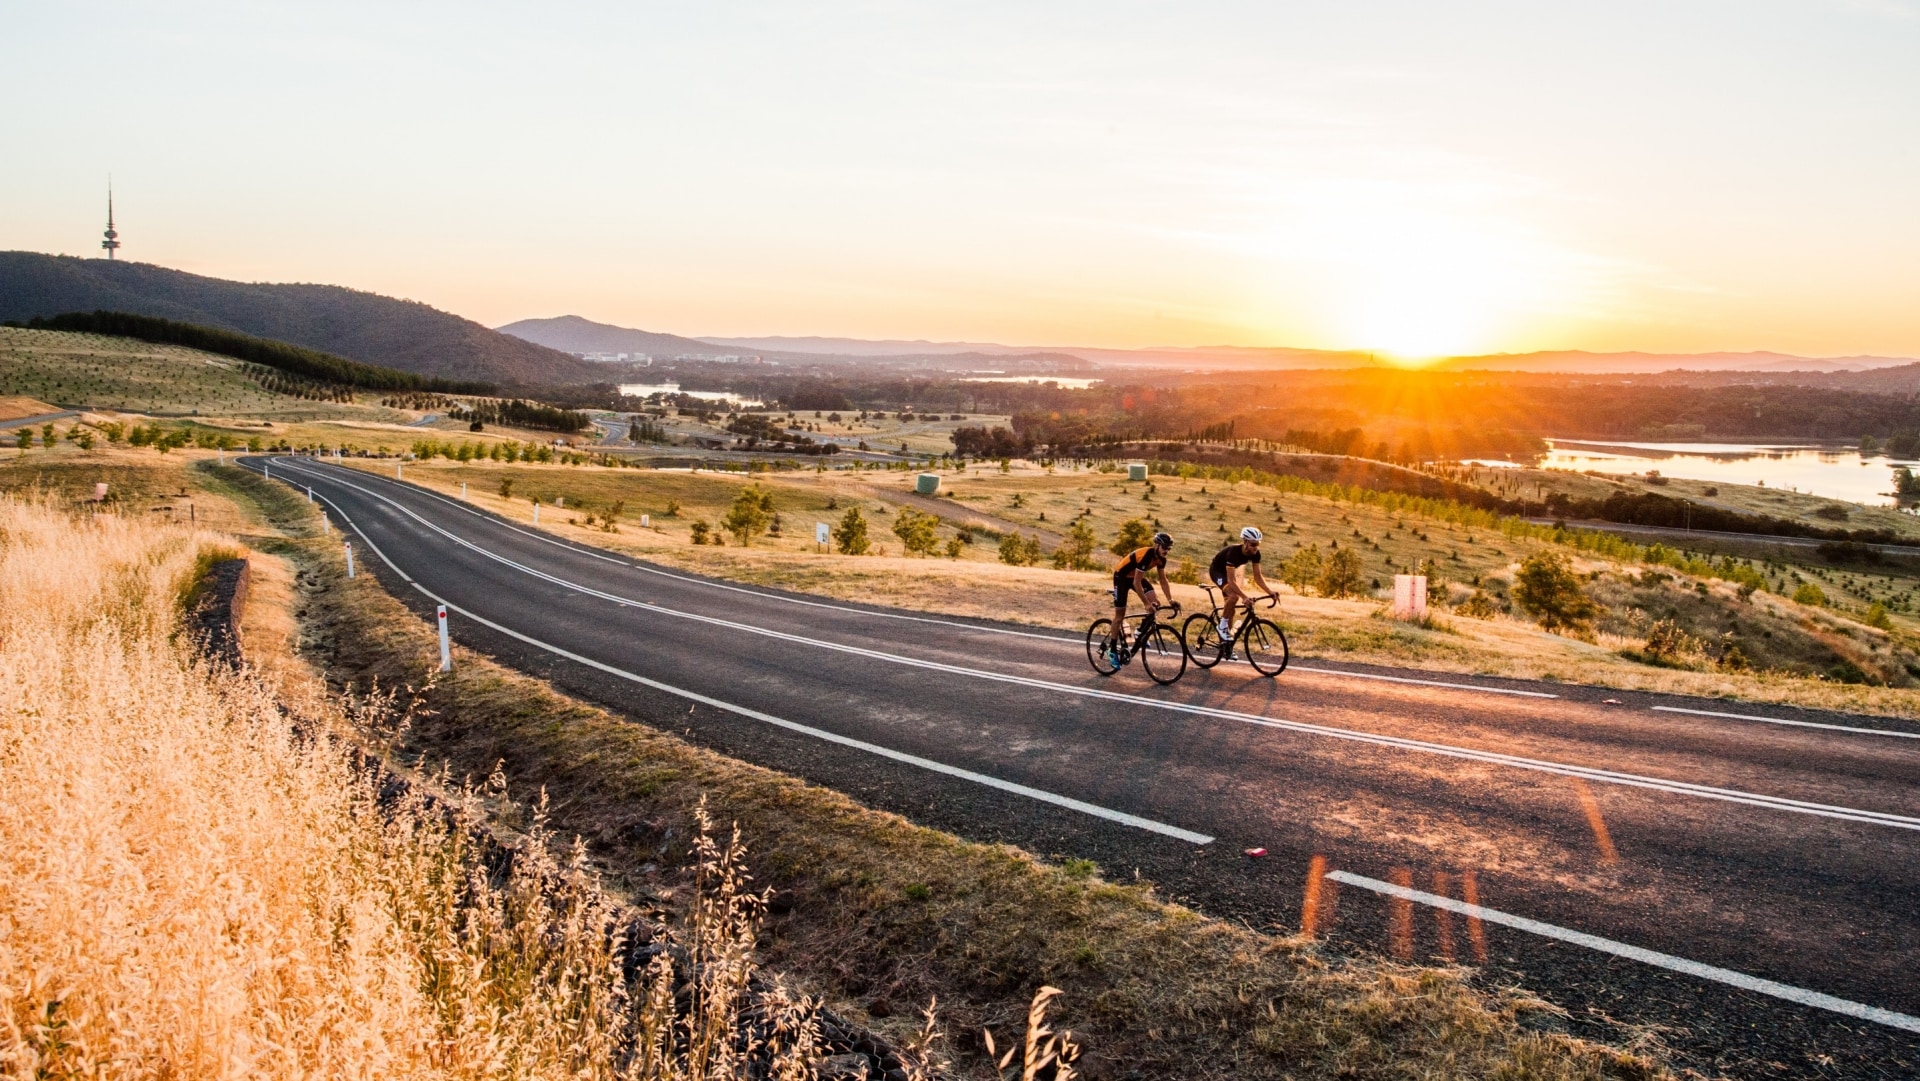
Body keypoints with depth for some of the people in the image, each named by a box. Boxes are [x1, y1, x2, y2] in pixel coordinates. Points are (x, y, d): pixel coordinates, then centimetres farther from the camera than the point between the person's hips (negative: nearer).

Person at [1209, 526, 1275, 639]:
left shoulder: (1255, 554, -18)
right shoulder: (1233, 552, -38)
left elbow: (1258, 577, -12)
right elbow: (1231, 581, -40)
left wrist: (1270, 592, -26)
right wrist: (1244, 597, -50)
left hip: (1228, 571, 7)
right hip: (1216, 570, -7)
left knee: (1231, 607, 6)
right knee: (1234, 596, -32)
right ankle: (1223, 625, -12)